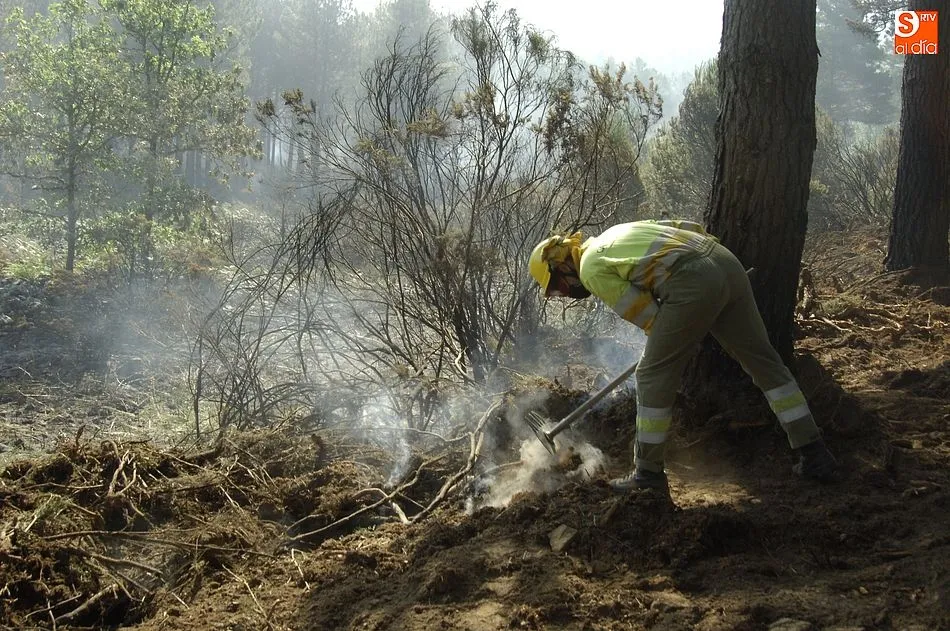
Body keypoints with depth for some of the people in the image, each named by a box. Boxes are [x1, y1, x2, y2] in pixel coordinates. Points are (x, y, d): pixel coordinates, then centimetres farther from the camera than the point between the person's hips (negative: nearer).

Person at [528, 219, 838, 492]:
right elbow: (686, 227, 30)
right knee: (764, 361, 15)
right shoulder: (617, 235, 30)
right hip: (728, 264, 9)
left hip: (693, 284, -9)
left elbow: (645, 315, 4)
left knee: (654, 376, 5)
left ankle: (648, 472, 13)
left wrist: (669, 344, 21)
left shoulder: (591, 268, 6)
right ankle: (815, 455, 21)